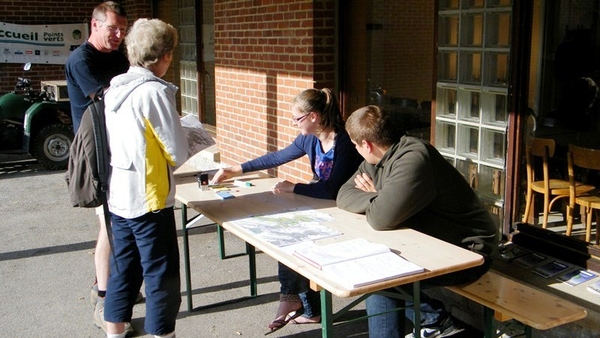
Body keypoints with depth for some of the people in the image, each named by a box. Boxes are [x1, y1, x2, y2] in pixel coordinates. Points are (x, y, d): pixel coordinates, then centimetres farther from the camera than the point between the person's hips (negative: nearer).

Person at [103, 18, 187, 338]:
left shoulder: (114, 89, 6)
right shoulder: (156, 91, -16)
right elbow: (178, 154, -13)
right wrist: (164, 161, 6)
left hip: (118, 199, 8)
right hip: (148, 200, -7)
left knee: (122, 273, 17)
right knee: (161, 279, 3)